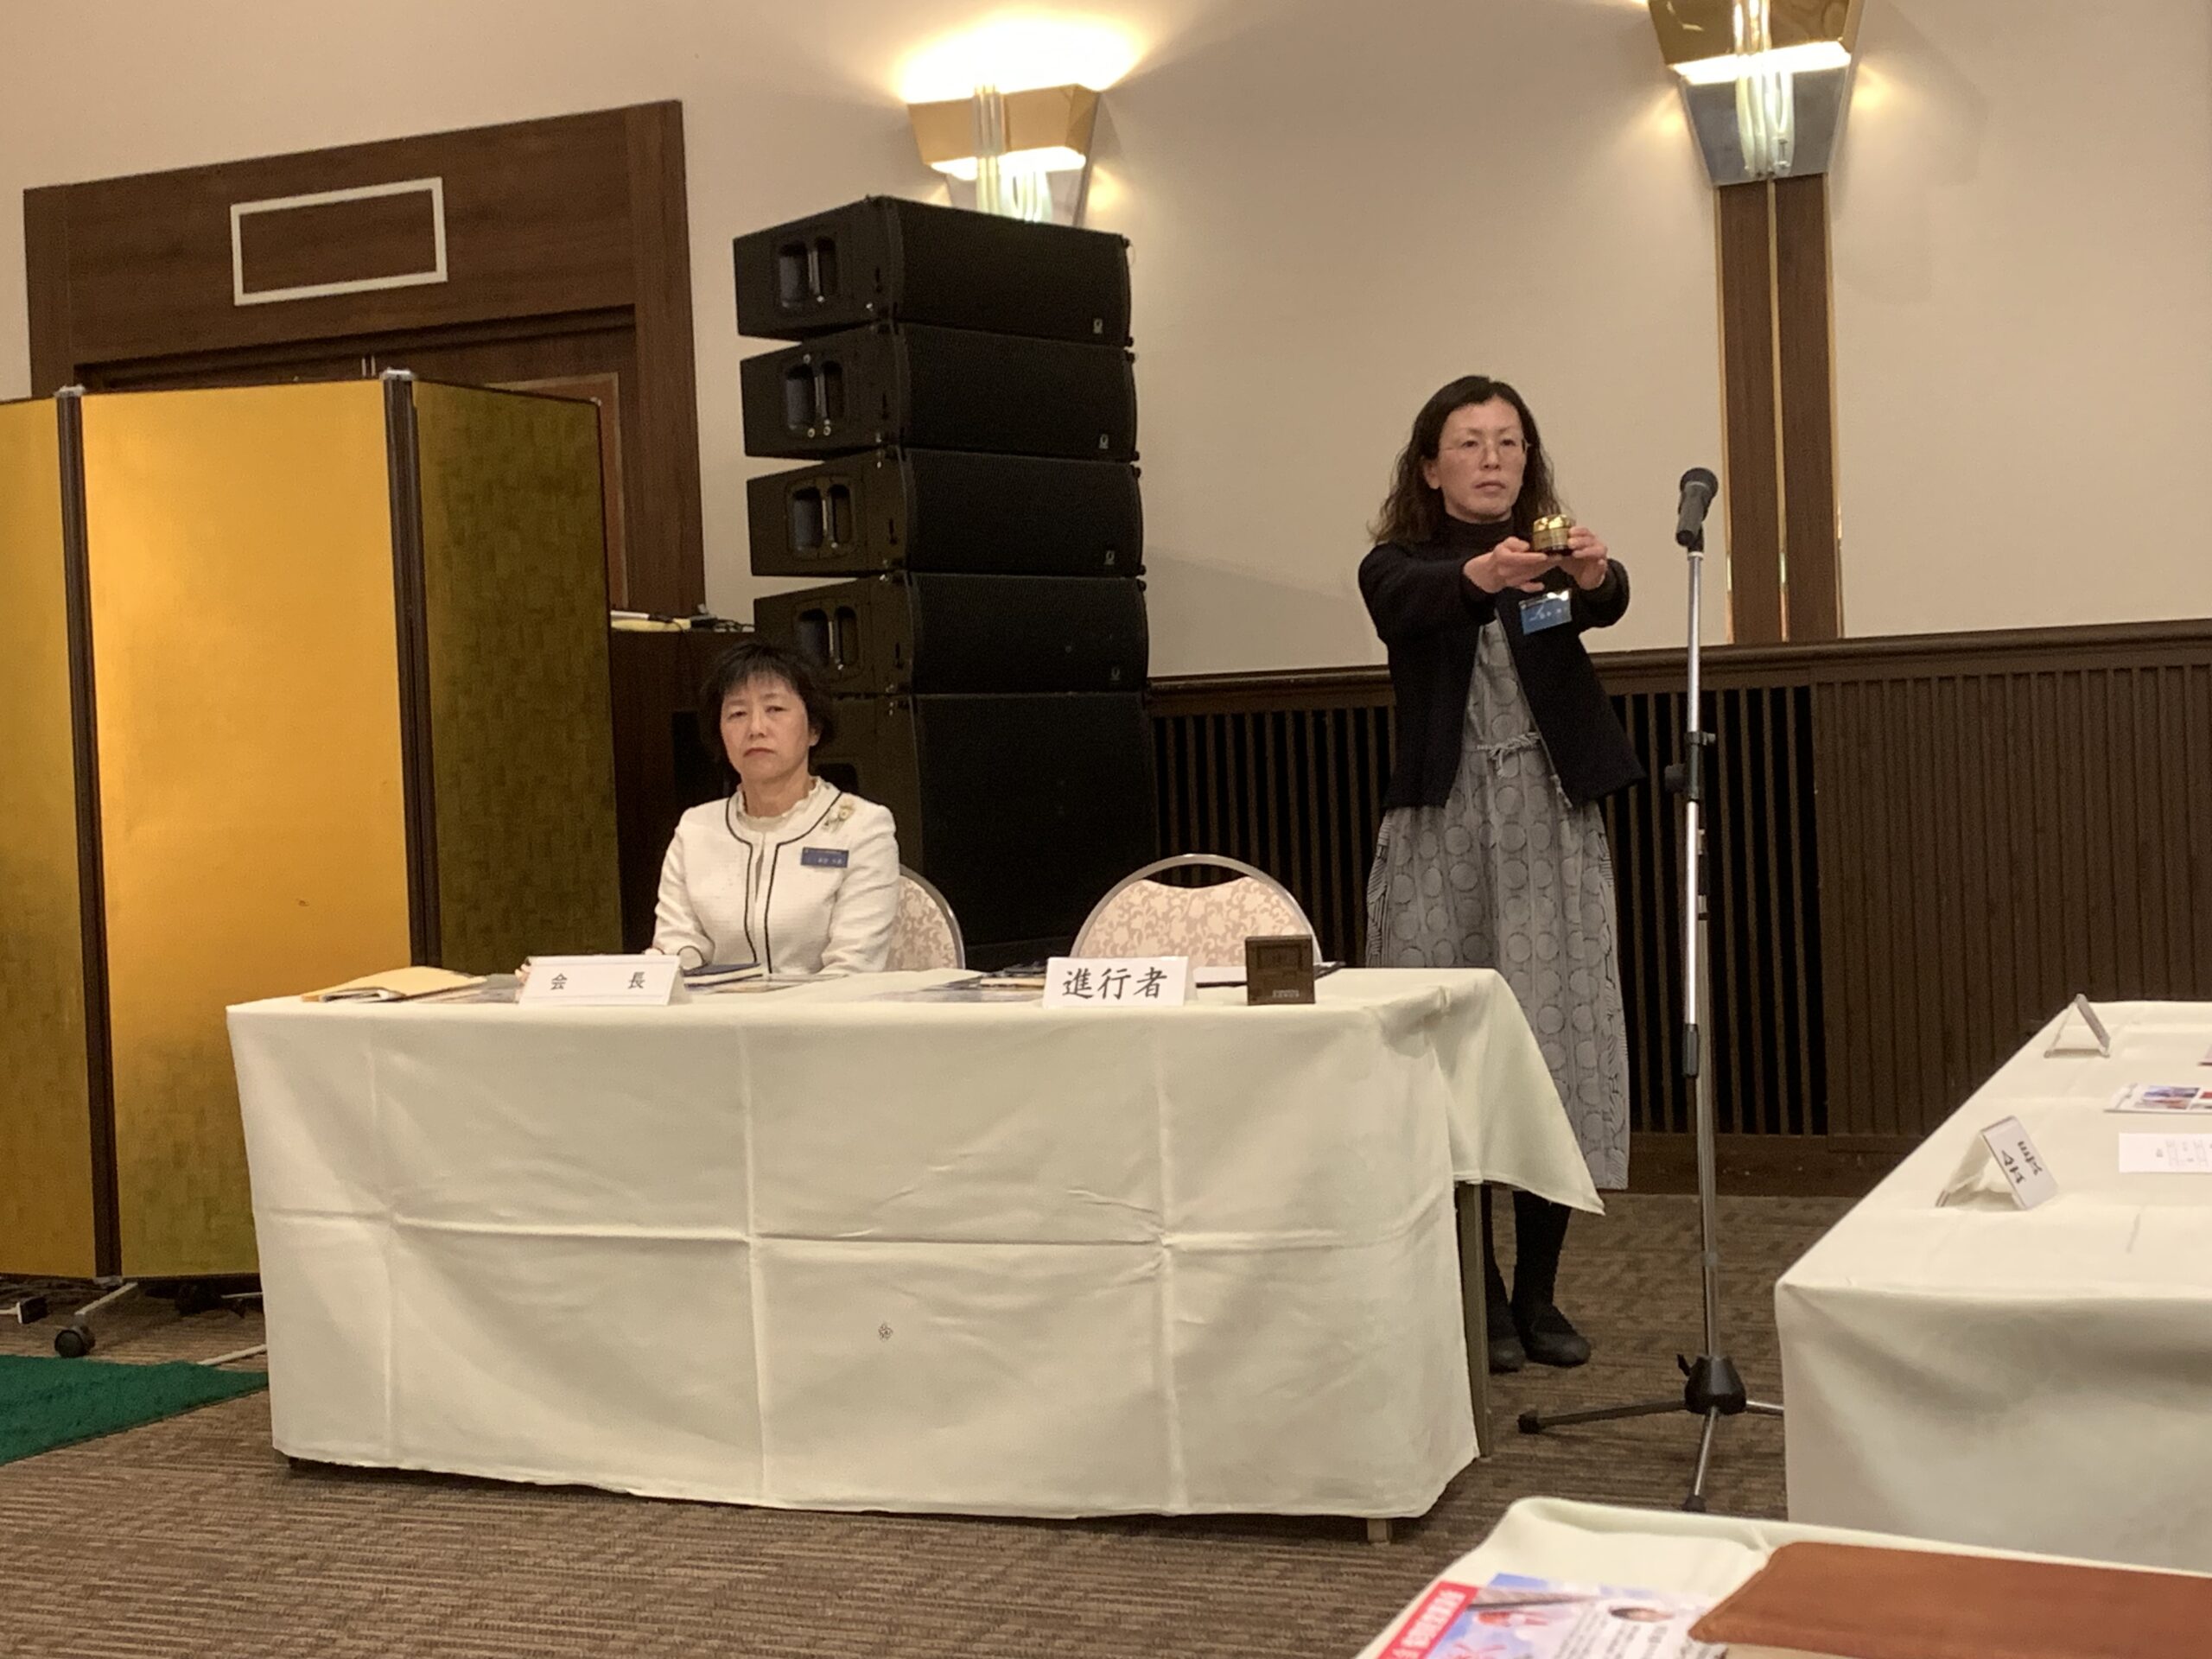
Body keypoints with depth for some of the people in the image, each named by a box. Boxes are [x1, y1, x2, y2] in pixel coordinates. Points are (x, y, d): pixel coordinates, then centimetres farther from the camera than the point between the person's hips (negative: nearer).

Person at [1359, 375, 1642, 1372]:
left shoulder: (1555, 556, 9)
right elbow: (1413, 603, -20)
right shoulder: (1399, 567, 5)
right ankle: (1480, 1298, 7)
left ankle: (1539, 1293, 12)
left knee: (1559, 1048, 0)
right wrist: (1483, 573, -42)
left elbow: (1609, 603, -15)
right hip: (1444, 830, -1)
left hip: (1550, 825, 2)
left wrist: (1594, 573, -39)